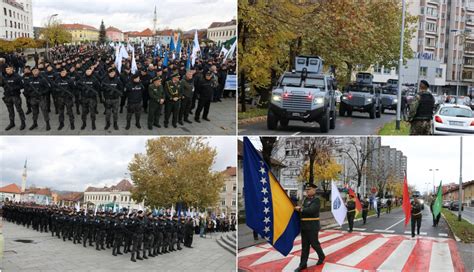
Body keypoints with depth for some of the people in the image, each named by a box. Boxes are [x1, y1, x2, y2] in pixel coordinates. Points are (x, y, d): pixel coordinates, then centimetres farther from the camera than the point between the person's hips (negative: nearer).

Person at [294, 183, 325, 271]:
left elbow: (311, 210, -25)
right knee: (304, 245, 7)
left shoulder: (316, 200, -11)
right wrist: (298, 208, -2)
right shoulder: (305, 199, 13)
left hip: (313, 226, -7)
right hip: (304, 226, 7)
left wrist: (300, 209, -18)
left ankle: (321, 256, 30)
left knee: (314, 243, 4)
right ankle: (303, 264, 10)